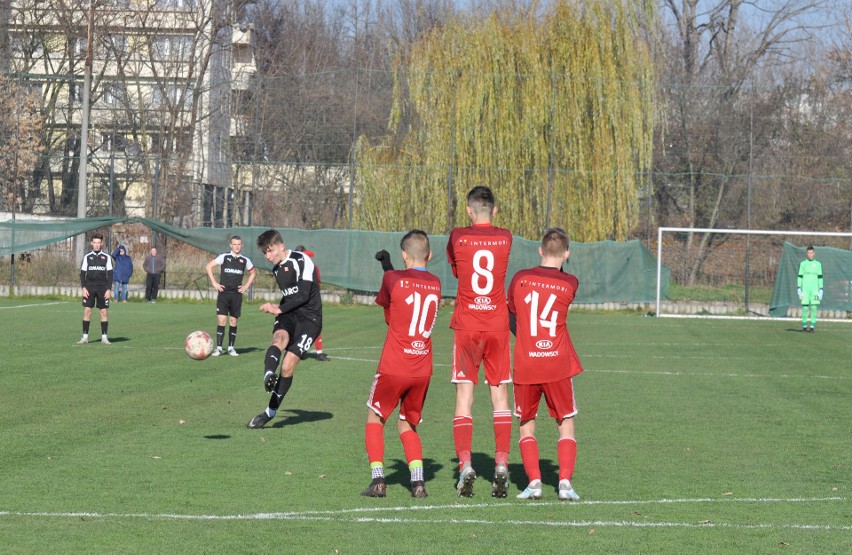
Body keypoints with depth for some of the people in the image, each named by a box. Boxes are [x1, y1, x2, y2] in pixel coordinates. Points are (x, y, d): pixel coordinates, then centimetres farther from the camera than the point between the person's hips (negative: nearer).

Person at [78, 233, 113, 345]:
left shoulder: (106, 257, 5)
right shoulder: (87, 257, 7)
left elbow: (110, 274, 4)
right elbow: (82, 273, 6)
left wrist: (108, 289, -5)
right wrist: (83, 288, -5)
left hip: (102, 287, 0)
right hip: (89, 287, 0)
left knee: (104, 312, -1)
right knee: (87, 310, -6)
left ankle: (104, 337, 5)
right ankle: (85, 337, -2)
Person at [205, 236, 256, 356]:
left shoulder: (245, 260, 7)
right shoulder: (224, 257, 0)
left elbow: (252, 273, 23)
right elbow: (208, 266, 1)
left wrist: (246, 286, 10)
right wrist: (214, 283, -5)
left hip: (237, 295, 2)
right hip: (223, 293, -2)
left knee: (233, 321, 5)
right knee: (221, 320, -8)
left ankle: (231, 348, 12)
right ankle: (218, 348, -5)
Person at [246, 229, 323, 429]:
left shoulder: (301, 260, -9)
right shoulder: (277, 269, 17)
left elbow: (303, 295, -16)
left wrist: (279, 309, -16)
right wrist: (279, 309, 16)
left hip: (309, 317, -6)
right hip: (289, 315, 6)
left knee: (288, 365, -13)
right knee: (279, 336, -32)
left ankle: (270, 412, -2)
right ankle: (269, 374, -62)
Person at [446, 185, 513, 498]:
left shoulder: (458, 237, -3)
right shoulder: (505, 238, 1)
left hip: (466, 326, -1)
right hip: (498, 326, 1)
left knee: (464, 396, 1)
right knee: (500, 394, 6)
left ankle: (465, 464, -11)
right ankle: (501, 464, -2)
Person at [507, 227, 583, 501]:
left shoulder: (521, 279, 0)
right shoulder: (569, 284, -4)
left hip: (525, 366, 1)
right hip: (558, 365, 0)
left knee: (526, 427, 13)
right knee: (566, 425, 11)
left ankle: (534, 481, -3)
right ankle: (565, 481, -4)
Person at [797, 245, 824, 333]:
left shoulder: (818, 264, 8)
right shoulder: (802, 264, 7)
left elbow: (820, 278, 9)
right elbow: (799, 277, 6)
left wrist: (821, 290, 2)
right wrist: (798, 289, -2)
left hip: (815, 289, 1)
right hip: (805, 289, -1)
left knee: (814, 307, -5)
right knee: (805, 307, -4)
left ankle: (812, 326, -3)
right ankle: (804, 325, 4)